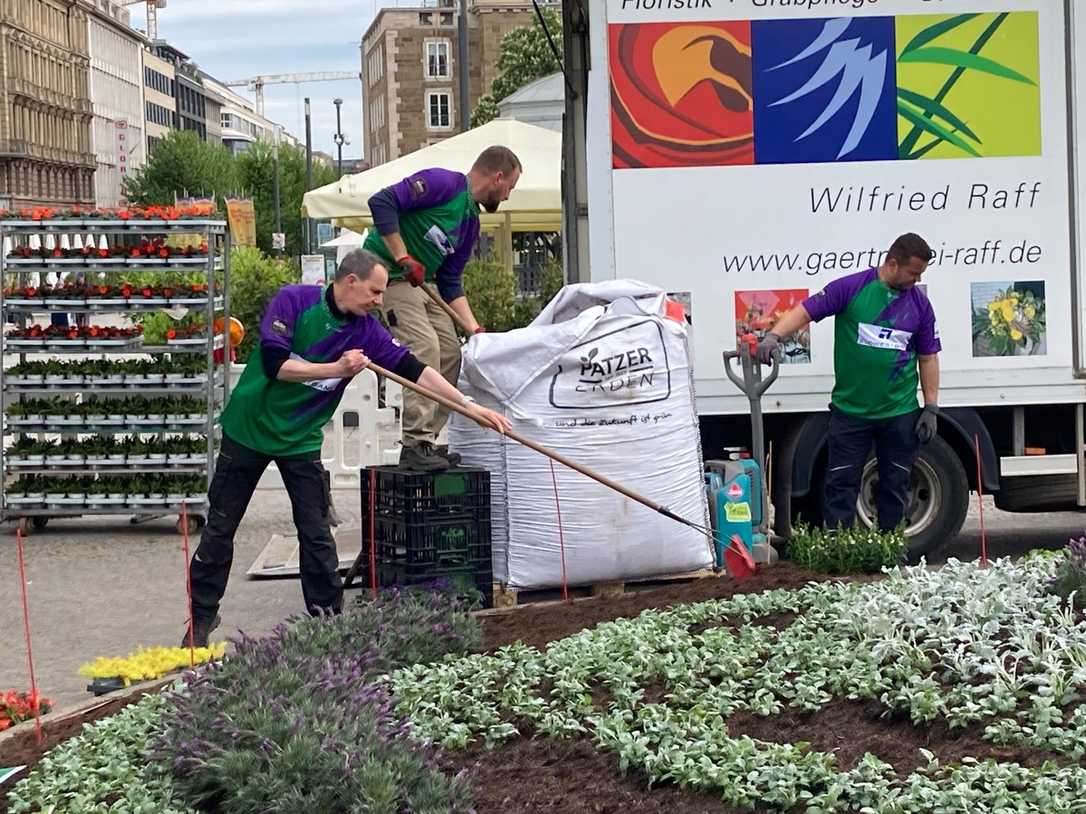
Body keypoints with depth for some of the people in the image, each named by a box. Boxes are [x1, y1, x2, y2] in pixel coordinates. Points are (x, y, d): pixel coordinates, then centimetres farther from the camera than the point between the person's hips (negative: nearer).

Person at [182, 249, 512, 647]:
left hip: (301, 439, 3)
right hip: (249, 428, -3)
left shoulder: (365, 330, -7)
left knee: (316, 535, 0)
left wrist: (469, 406, -15)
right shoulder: (293, 300, -18)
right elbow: (274, 363, -27)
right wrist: (335, 369, -32)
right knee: (220, 527, 5)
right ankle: (202, 616, 17)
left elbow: (413, 368, -9)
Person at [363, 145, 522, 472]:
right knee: (425, 347, -20)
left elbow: (450, 283, 15)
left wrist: (475, 329, 5)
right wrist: (404, 258, -24)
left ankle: (426, 442, 14)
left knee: (450, 353, 7)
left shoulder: (471, 222, 14)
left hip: (419, 284, 10)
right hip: (387, 273, -10)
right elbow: (382, 202, -23)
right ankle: (416, 445, -17)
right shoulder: (443, 183, -14)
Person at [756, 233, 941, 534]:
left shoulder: (919, 303, 5)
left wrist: (931, 408, 5)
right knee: (841, 485, 0)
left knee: (895, 486, 10)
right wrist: (774, 336, -26)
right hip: (850, 410, -3)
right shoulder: (851, 288, -6)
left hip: (900, 412, 3)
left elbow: (928, 357, 9)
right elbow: (805, 311, -9)